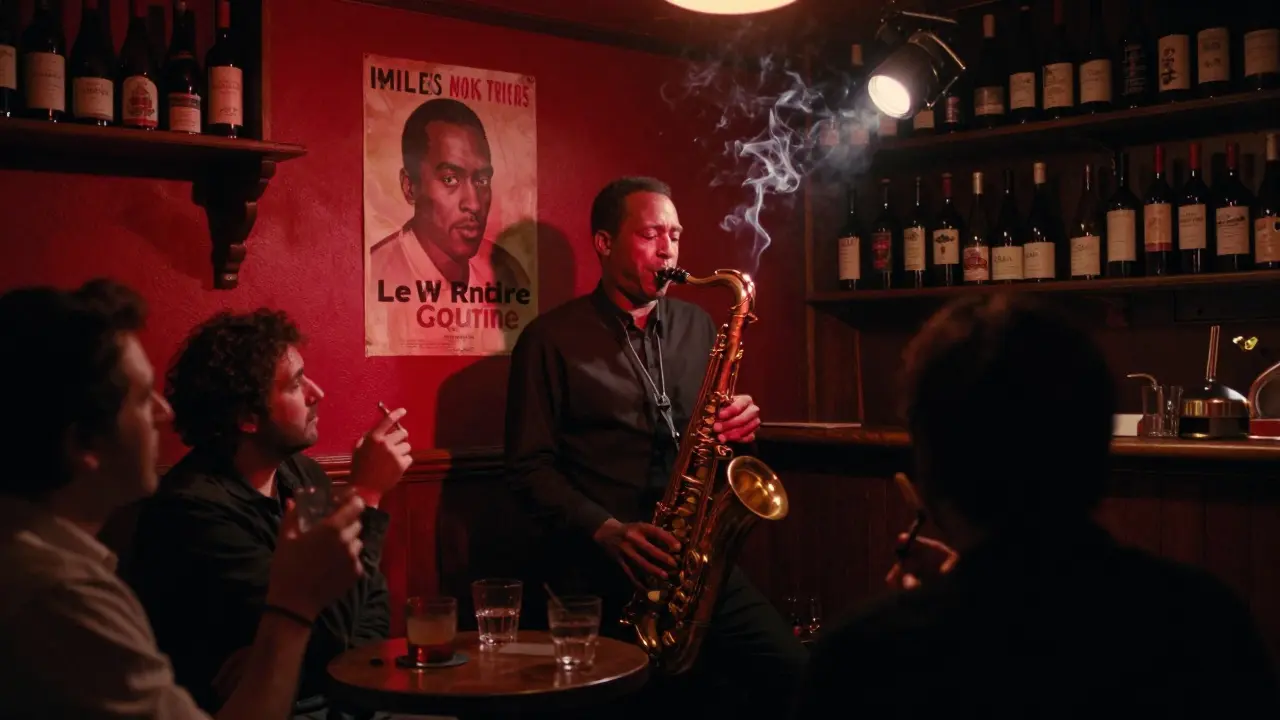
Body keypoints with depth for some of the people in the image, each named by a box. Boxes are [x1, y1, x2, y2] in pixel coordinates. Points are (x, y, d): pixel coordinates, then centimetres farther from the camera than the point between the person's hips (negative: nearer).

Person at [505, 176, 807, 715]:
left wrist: (739, 426, -3)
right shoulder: (551, 339, 0)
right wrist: (607, 530, -16)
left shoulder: (698, 326, 15)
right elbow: (530, 467, -2)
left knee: (794, 673, -13)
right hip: (599, 566, -4)